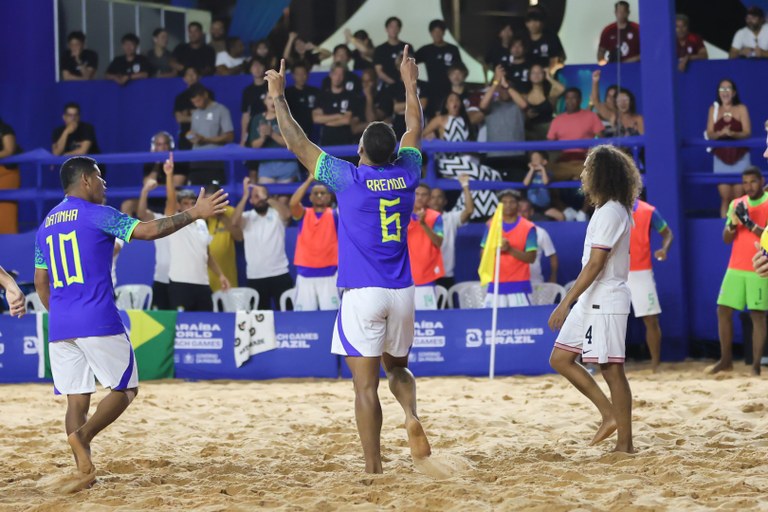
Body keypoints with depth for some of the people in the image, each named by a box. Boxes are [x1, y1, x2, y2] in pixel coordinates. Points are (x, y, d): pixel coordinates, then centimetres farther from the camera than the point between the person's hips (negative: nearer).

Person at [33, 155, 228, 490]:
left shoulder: (46, 224, 16)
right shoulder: (97, 214, -5)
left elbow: (40, 284, 19)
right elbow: (147, 231, -14)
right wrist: (194, 213, -7)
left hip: (60, 326, 6)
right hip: (99, 322, -6)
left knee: (76, 399, 8)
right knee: (125, 388, 4)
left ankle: (84, 468, -3)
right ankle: (83, 434, -18)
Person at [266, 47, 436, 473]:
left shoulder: (348, 179, -7)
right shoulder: (406, 175, 4)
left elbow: (297, 143, 0)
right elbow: (415, 131, 23)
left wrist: (278, 97, 10)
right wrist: (410, 84, 36)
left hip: (362, 294, -4)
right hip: (402, 292, 4)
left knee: (366, 385, -3)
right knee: (397, 367, 22)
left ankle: (373, 468, -6)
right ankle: (411, 415, -8)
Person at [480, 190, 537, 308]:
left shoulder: (528, 227, -1)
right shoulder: (491, 226, 9)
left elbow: (531, 257, -6)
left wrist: (510, 250, -19)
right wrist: (496, 249, -13)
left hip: (519, 285, -3)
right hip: (495, 284, 3)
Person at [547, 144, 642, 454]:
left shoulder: (610, 213, -15)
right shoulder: (609, 210, 16)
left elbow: (595, 264, -20)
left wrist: (566, 303, -21)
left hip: (605, 303, -10)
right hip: (591, 301, 10)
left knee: (612, 370, -7)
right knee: (560, 359, 8)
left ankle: (625, 444, -4)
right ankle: (610, 415, 7)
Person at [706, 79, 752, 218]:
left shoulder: (741, 109, 0)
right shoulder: (714, 109, 6)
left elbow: (747, 133, -6)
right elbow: (710, 134, 0)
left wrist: (732, 133, -25)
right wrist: (721, 133, -21)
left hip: (740, 157, -1)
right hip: (721, 158, 1)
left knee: (739, 199, -4)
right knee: (725, 198, -4)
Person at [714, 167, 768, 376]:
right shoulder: (736, 204, 10)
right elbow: (726, 239, 6)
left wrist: (749, 223, -23)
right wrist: (734, 222, -13)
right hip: (735, 268, 5)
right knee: (723, 310, 4)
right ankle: (726, 359, 16)